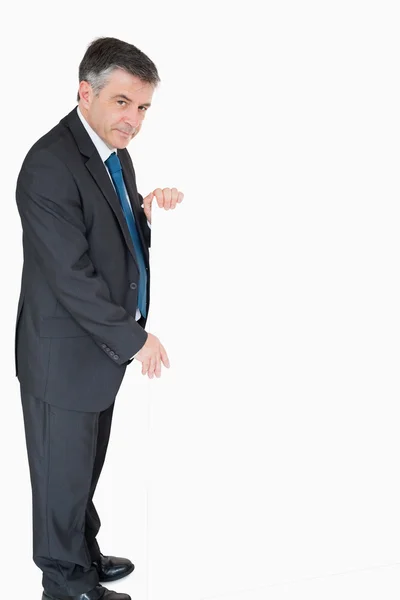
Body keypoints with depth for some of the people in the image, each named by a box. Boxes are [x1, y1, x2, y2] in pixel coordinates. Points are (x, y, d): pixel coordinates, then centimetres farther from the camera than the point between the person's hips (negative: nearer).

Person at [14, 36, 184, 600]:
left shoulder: (113, 152, 5)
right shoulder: (50, 165, -24)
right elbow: (71, 277, -25)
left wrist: (147, 210, -3)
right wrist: (135, 339, -18)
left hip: (102, 343, 9)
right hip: (65, 356, -8)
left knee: (86, 464, 23)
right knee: (64, 470, 10)